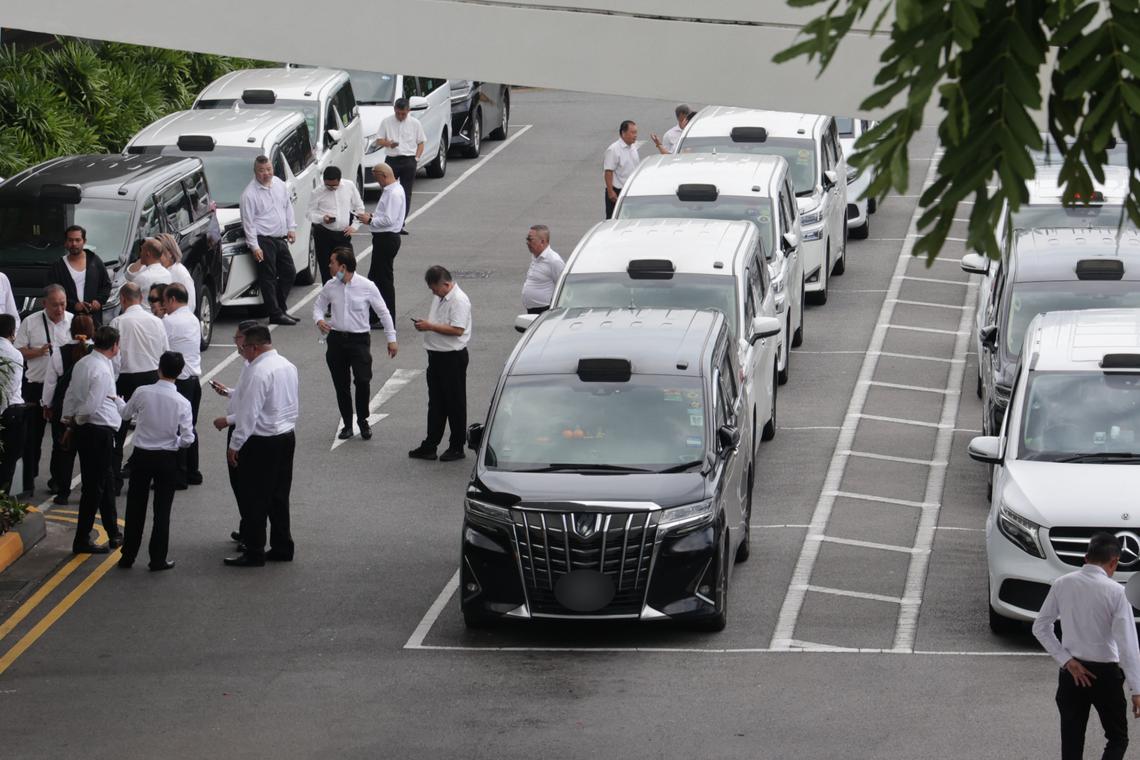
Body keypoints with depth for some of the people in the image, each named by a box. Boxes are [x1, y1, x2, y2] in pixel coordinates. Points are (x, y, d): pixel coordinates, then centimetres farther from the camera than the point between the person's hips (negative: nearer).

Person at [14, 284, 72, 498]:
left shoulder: (74, 322, 2)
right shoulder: (30, 323, 0)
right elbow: (19, 352, 0)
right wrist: (39, 352, -16)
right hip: (36, 386, -1)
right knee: (32, 437, 0)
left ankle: (57, 480, 22)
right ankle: (28, 484, 5)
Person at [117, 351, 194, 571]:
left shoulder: (142, 393, -12)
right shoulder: (181, 403, -14)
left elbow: (125, 414, 7)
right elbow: (187, 439, -12)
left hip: (141, 455, 1)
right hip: (167, 459, -1)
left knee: (135, 507, 12)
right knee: (162, 510, 8)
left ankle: (128, 556, 19)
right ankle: (158, 559, 10)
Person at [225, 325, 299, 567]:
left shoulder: (258, 372, -20)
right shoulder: (288, 366, 8)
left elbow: (249, 413, -21)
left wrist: (235, 445, -14)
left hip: (262, 443, -9)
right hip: (287, 436, 9)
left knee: (254, 500, 0)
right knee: (279, 496, 16)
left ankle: (254, 552, 4)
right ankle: (282, 548, 21)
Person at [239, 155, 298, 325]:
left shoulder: (279, 185, 8)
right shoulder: (250, 193, -12)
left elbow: (288, 207, 20)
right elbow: (248, 221, -12)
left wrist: (291, 228, 13)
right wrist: (254, 246, -15)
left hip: (280, 239, 7)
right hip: (263, 241, -7)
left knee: (289, 272, 12)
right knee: (268, 278, -5)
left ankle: (281, 308, 23)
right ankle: (275, 313, -2)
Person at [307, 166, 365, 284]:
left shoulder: (349, 186, 0)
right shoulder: (318, 192, -6)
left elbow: (359, 207, 10)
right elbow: (310, 213, -1)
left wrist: (354, 226, 0)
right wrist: (322, 218, -21)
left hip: (343, 234, 1)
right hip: (324, 235, -1)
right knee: (326, 270, 2)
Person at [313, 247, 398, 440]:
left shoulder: (366, 287, -9)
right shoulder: (330, 287, 1)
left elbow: (383, 312, 0)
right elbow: (318, 306, 14)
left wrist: (391, 338, 0)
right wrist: (319, 320, -9)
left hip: (359, 339, -3)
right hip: (336, 339, 3)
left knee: (362, 381, -15)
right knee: (341, 385, 7)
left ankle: (363, 421, 6)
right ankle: (347, 424, 21)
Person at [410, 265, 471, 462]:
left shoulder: (459, 300, -18)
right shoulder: (439, 297, 12)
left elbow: (457, 329, -26)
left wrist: (430, 327, -22)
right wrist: (424, 324, 3)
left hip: (453, 357, -9)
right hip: (436, 355, 9)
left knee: (455, 403, 2)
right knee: (436, 402, 12)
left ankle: (457, 447, 12)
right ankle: (430, 446, 17)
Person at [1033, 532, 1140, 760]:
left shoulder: (1062, 585, -3)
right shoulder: (1115, 592, -15)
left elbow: (1040, 627, 0)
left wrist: (1067, 661, -2)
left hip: (1072, 673, 4)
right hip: (1105, 673, -3)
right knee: (1117, 738, 12)